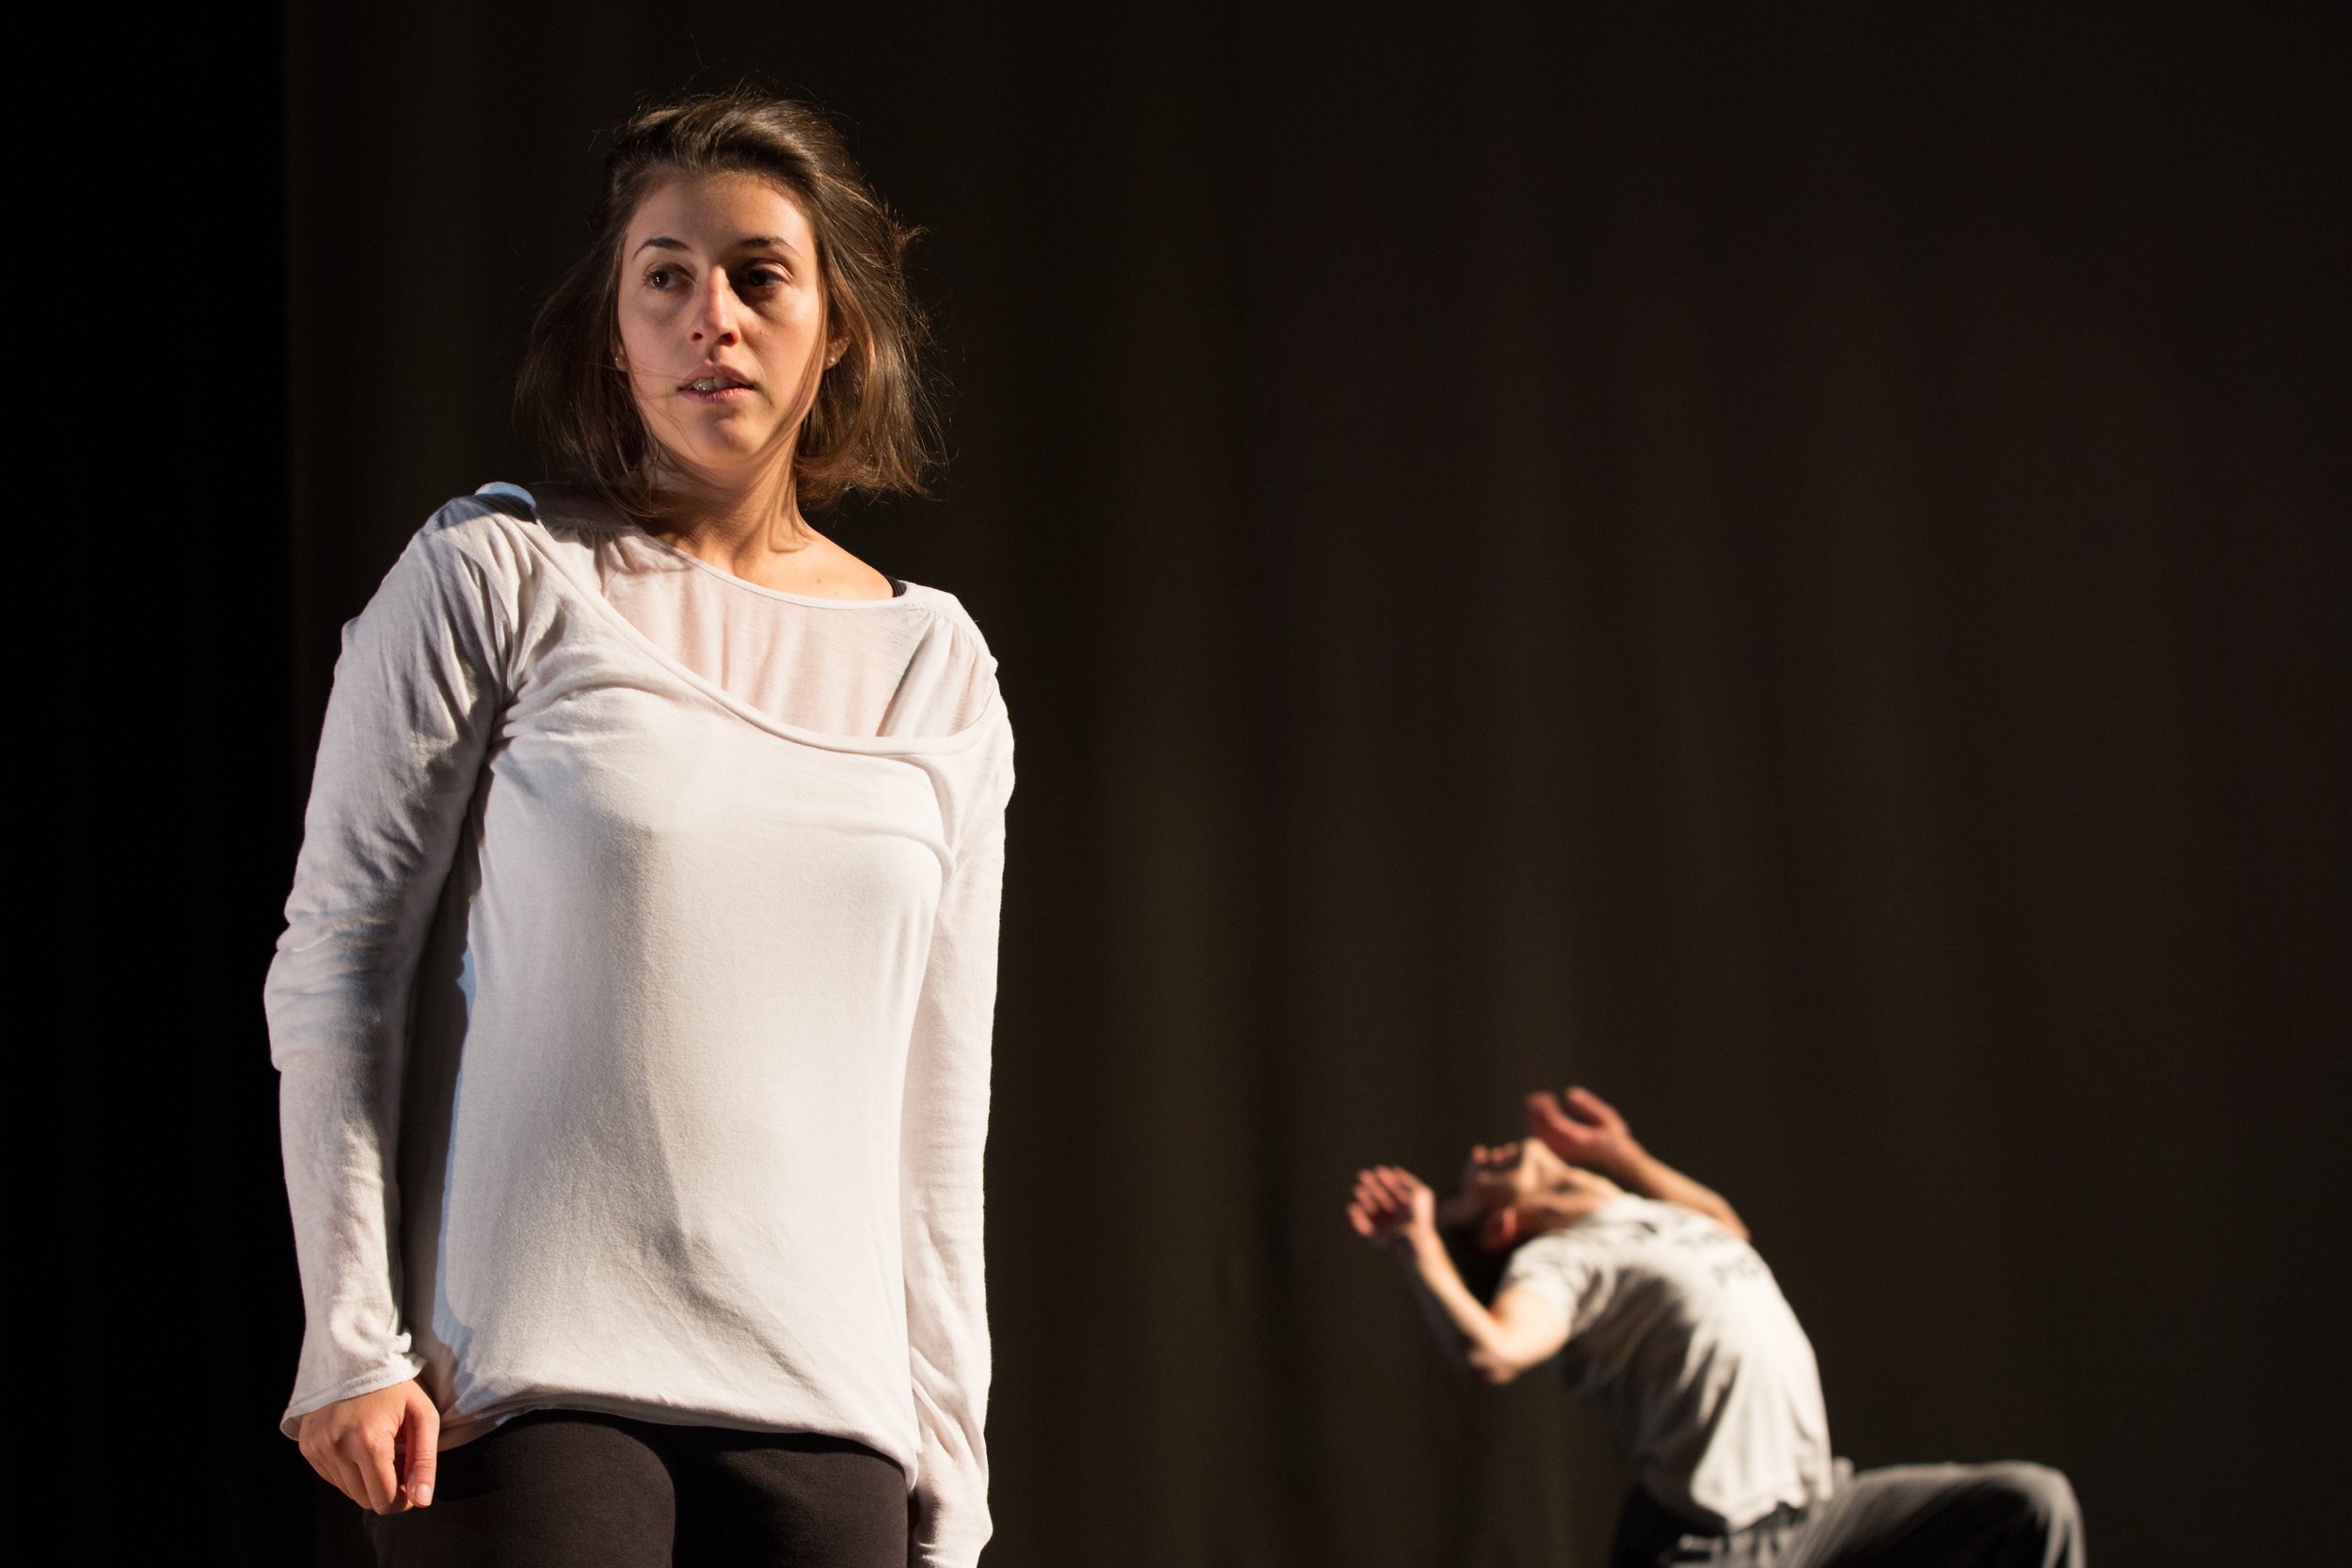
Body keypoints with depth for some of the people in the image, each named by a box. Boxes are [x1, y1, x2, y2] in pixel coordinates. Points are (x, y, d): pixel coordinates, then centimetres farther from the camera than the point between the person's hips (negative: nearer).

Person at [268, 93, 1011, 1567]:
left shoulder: (940, 671, 12)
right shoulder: (495, 579, 1)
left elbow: (940, 1102, 14)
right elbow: (338, 962, -1)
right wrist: (352, 1338, -9)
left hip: (823, 1405, 4)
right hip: (532, 1383, -3)